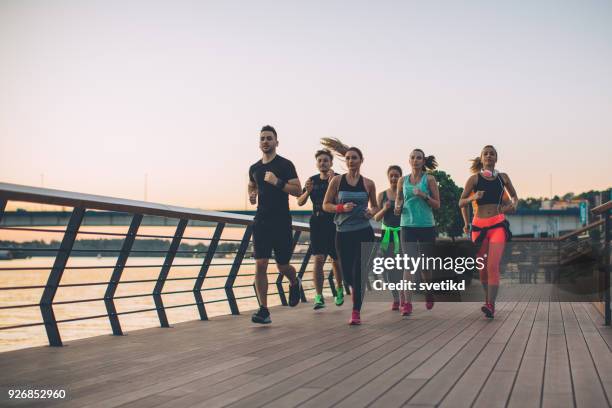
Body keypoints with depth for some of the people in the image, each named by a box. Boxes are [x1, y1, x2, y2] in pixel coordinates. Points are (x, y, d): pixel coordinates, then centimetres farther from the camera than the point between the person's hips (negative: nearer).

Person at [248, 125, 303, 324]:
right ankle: (264, 310, -5)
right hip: (261, 221, 4)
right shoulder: (254, 168, 11)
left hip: (281, 222, -4)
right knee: (260, 264, -8)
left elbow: (298, 190, -9)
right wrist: (252, 195, 7)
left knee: (282, 266, 5)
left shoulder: (285, 165, -4)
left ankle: (295, 283, 41)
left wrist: (277, 182, -21)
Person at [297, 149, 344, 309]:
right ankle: (319, 297, -8)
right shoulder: (313, 180, 6)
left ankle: (339, 289, 37)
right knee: (318, 259, -11)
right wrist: (308, 191, -11)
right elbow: (300, 202, 8)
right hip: (317, 224, 2)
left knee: (336, 261, 11)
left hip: (334, 224, -2)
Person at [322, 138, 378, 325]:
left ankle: (356, 312, 5)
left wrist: (372, 212, -7)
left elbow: (375, 206, 16)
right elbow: (326, 205, 2)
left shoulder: (368, 183, 3)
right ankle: (355, 289, 43)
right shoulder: (337, 180, 0)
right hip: (343, 233, 1)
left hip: (364, 232, 0)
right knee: (347, 273, 7)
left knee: (359, 273, -5)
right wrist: (342, 208, -15)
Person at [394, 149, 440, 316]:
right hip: (407, 225, 1)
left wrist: (424, 195, -15)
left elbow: (437, 204, 2)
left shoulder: (429, 179, 2)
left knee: (425, 264, 9)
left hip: (426, 226, -1)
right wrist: (397, 208, -2)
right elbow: (398, 200, 20)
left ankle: (429, 295, 36)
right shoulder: (402, 180, 8)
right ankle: (407, 303, -12)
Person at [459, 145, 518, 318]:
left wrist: (513, 204, 2)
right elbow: (461, 203, 4)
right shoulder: (474, 179, 3)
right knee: (482, 267, 9)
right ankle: (487, 299, 31)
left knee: (493, 265, -16)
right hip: (479, 225, 1)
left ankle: (491, 306, -20)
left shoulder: (503, 177, 8)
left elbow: (514, 196, 24)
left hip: (498, 224, -1)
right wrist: (473, 197, -15)